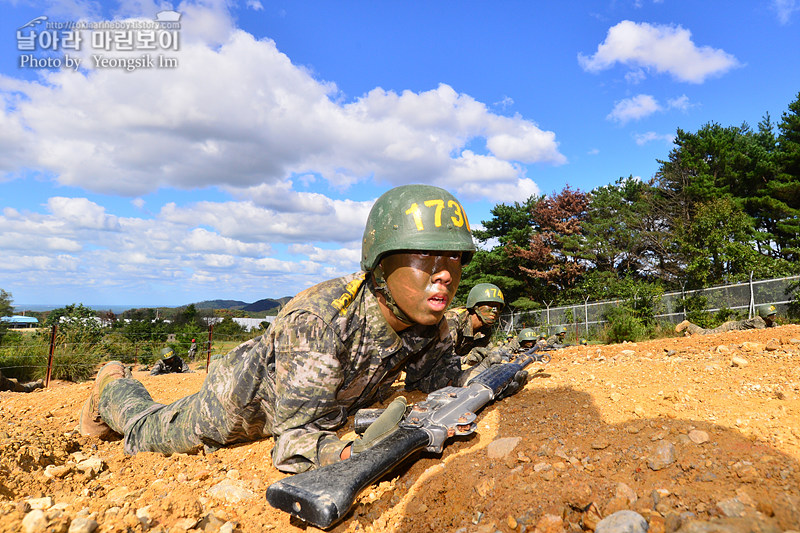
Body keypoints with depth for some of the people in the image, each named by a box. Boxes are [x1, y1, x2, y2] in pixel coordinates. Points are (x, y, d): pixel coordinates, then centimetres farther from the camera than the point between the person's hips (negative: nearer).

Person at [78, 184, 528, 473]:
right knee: (149, 434, 17)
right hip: (245, 400, -5)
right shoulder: (318, 318, -44)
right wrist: (351, 453, -64)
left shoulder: (432, 323, -23)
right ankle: (114, 385, 48)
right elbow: (293, 439, -43)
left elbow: (439, 377, -6)